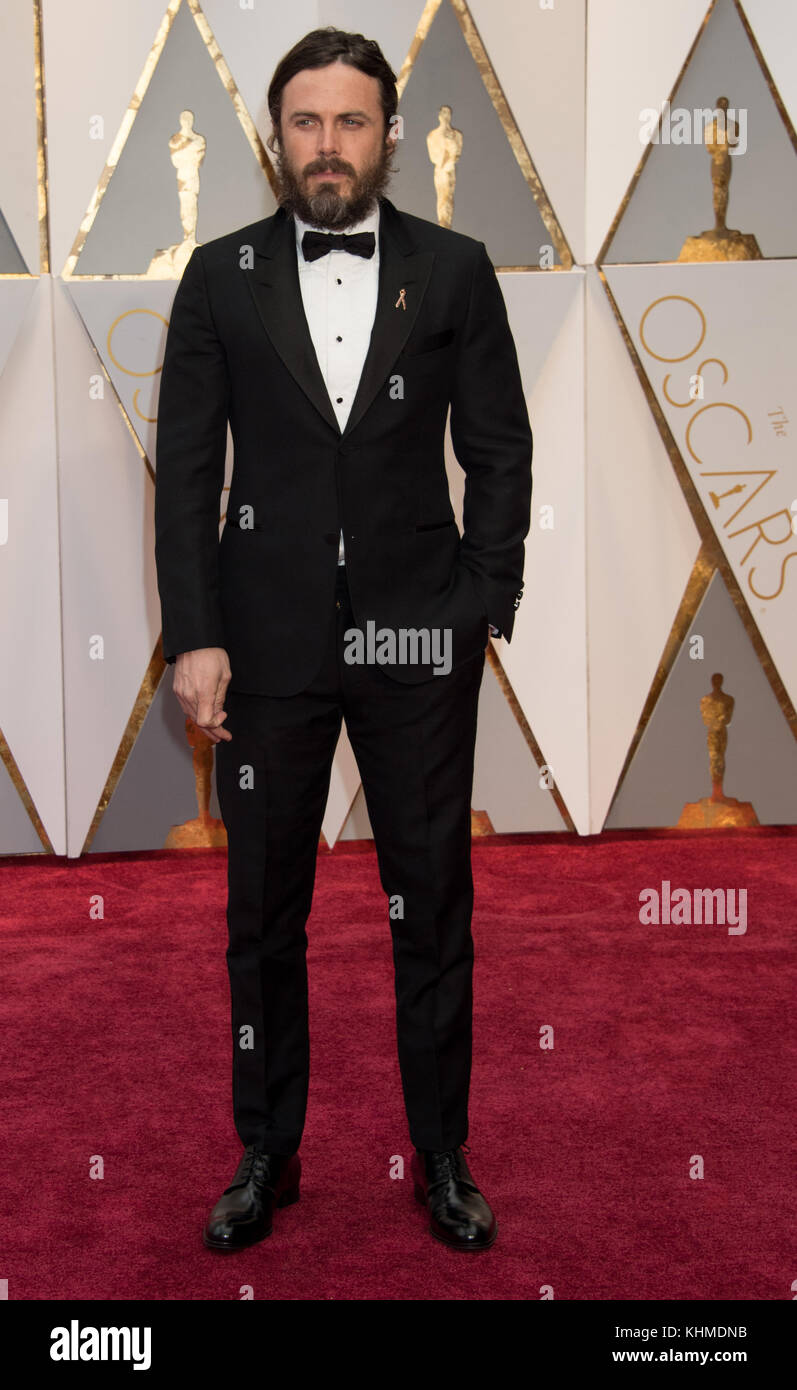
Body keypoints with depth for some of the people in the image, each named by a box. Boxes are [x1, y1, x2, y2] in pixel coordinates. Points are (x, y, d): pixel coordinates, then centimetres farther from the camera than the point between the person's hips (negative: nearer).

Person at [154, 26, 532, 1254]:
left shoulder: (454, 269, 3)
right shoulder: (221, 277, 4)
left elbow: (501, 450, 4)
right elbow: (186, 468, 2)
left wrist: (486, 609, -4)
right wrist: (193, 635, -5)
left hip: (417, 642, 0)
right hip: (268, 641, 1)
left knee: (434, 907, 8)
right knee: (263, 912, 10)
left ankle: (443, 1159, 26)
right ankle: (267, 1159, 28)